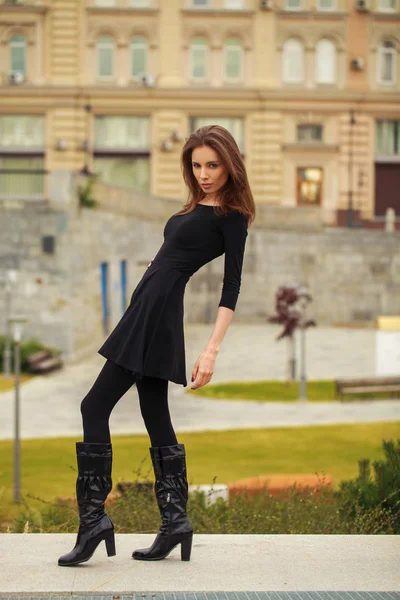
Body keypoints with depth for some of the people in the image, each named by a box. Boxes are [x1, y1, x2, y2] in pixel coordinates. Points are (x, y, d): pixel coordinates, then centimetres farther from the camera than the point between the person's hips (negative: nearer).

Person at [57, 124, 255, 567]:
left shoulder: (231, 215, -7)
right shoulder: (197, 207, 17)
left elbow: (232, 286, -12)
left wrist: (212, 349, -20)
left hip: (156, 313, -9)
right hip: (149, 311, 9)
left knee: (95, 406, -9)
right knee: (155, 415, 8)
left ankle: (93, 515, -10)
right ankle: (174, 521, 11)